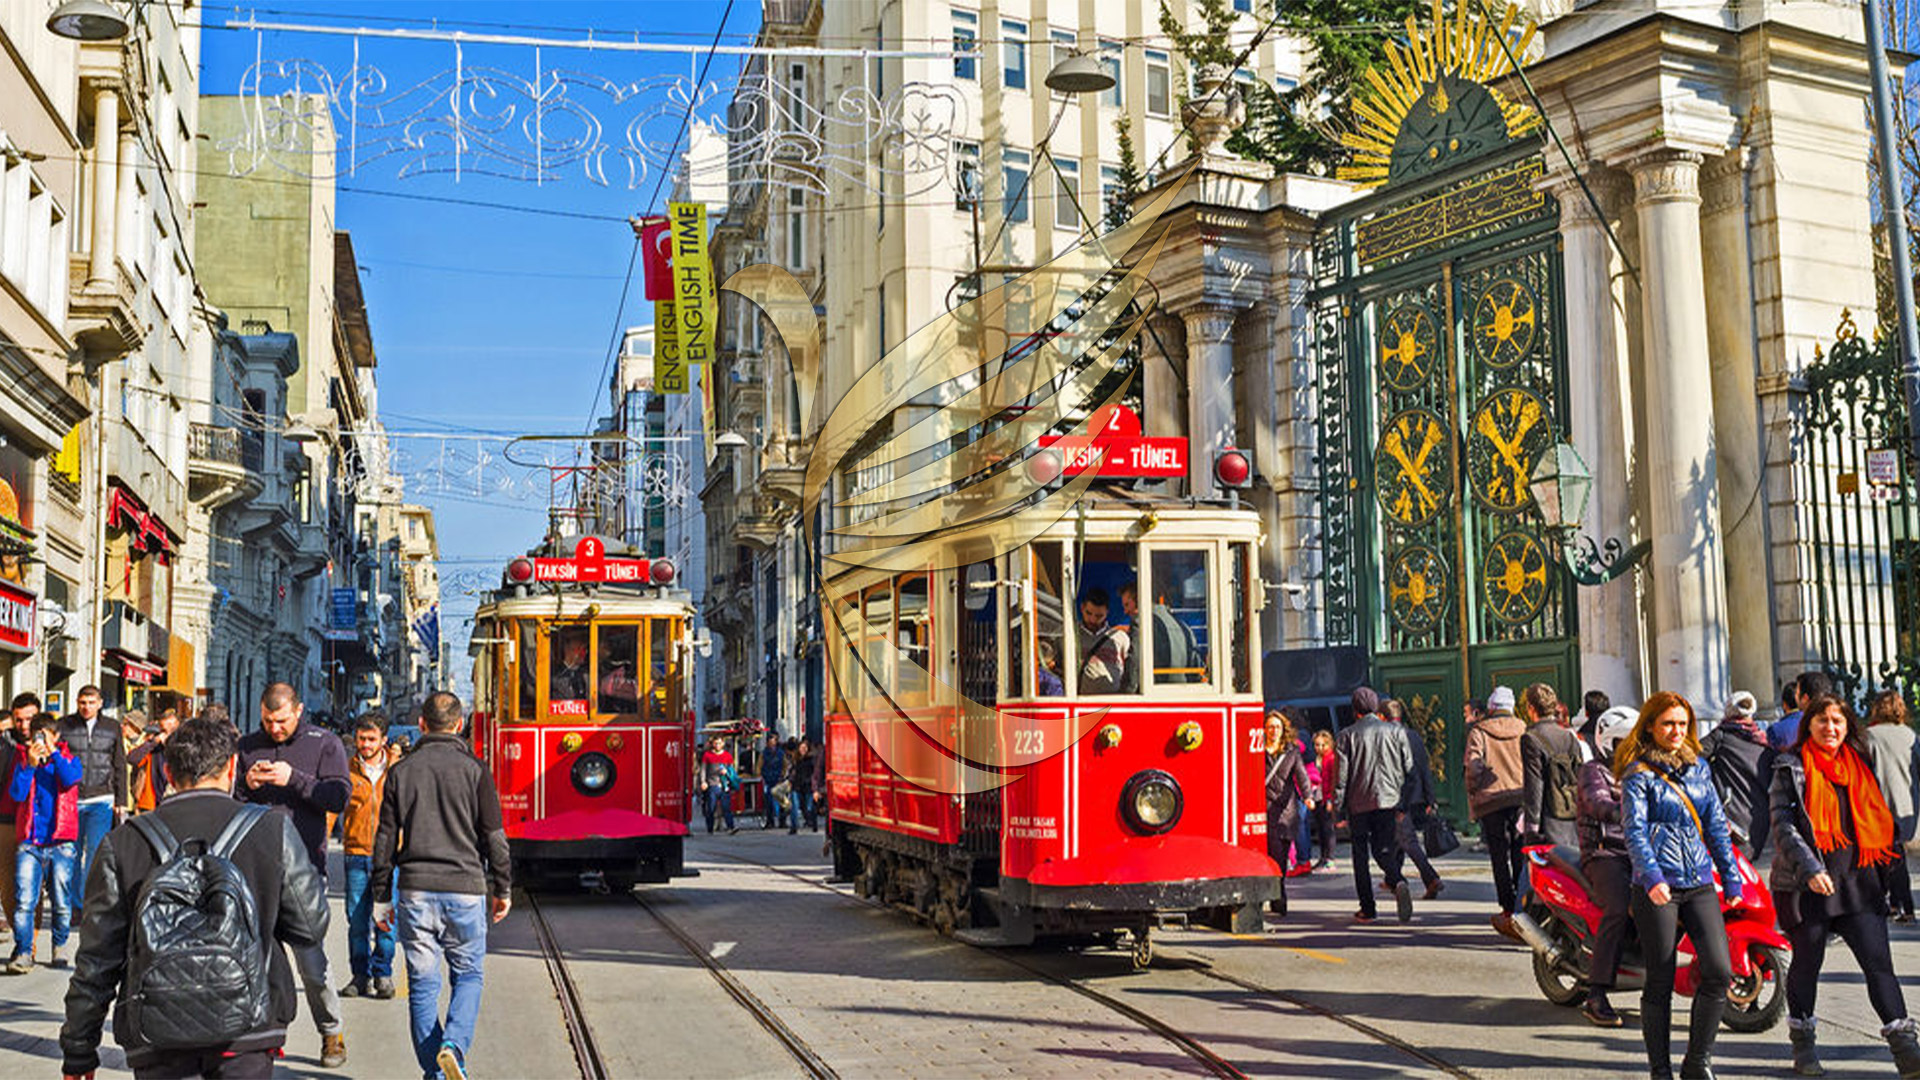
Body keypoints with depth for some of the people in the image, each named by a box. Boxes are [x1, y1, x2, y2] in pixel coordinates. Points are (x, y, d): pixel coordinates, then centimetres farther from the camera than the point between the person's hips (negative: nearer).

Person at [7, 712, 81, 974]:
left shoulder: (68, 756, 7)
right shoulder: (22, 757, 9)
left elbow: (71, 779, -14)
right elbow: (16, 793, -2)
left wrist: (52, 752, -14)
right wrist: (29, 765, -13)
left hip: (62, 842, -1)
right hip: (29, 842, 1)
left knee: (62, 903, 2)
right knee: (24, 900, -10)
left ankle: (59, 948, 18)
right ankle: (23, 953, -7)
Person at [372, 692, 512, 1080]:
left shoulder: (400, 772, 5)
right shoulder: (474, 770, -1)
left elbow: (385, 840, 6)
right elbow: (494, 836, 0)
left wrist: (381, 898, 13)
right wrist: (502, 889, 10)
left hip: (415, 891, 2)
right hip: (465, 888, -1)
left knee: (422, 982, 9)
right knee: (469, 974, 12)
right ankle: (453, 1045, -10)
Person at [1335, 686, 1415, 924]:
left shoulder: (1347, 735, -2)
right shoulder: (1396, 731, 5)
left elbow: (1341, 775, -4)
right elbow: (1409, 769, 5)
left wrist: (1338, 809, 1)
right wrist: (1403, 804, 12)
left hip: (1358, 804, -2)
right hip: (1388, 800, 2)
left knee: (1360, 854, 8)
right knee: (1384, 850, 11)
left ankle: (1368, 909, 7)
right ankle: (1398, 882, -20)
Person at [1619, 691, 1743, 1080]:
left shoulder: (1698, 767, 14)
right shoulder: (1638, 773, -3)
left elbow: (1716, 825, 19)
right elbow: (1634, 830, -14)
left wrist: (1731, 878, 16)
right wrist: (1652, 877, -28)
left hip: (1700, 883, 5)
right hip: (1657, 887, -5)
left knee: (1719, 971, -7)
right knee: (1660, 983, 1)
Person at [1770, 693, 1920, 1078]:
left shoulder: (1860, 763, 13)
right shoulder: (1792, 768, -2)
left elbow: (1879, 820, 22)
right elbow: (1783, 824, -11)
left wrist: (1883, 877, 17)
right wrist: (1809, 868, -23)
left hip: (1858, 881, 3)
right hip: (1807, 884, -3)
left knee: (1879, 962, -4)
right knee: (1807, 962, 7)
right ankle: (1803, 1045, 23)